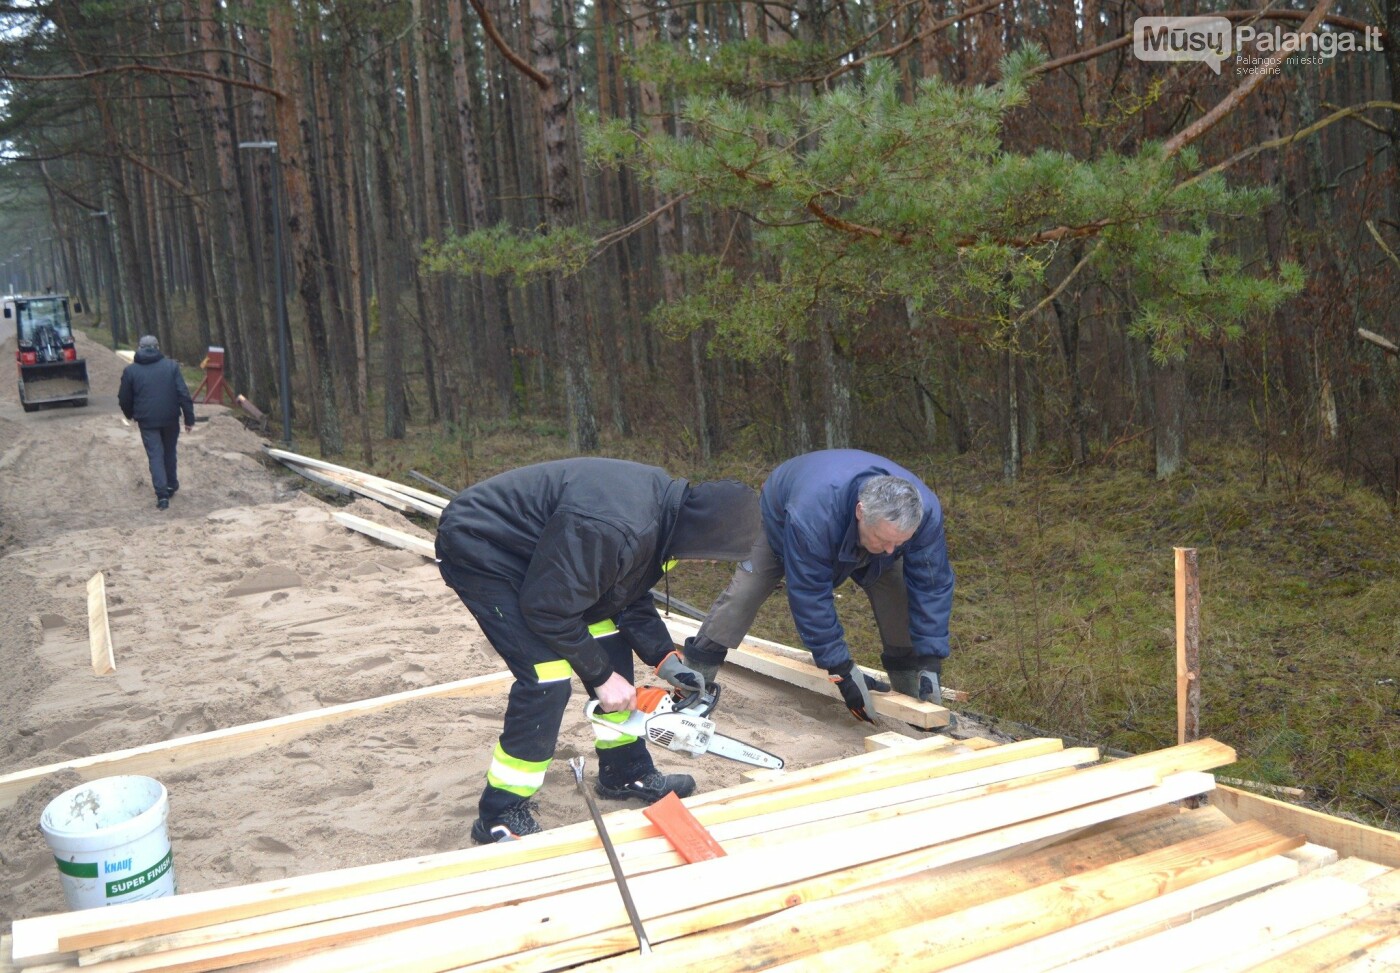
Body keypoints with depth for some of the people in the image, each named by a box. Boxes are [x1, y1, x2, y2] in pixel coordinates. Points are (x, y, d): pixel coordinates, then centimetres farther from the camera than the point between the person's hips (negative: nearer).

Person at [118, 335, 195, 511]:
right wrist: (189, 418, -1)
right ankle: (171, 486, 31)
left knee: (155, 455, 1)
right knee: (169, 452, 19)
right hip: (170, 419, 1)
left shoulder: (130, 371, 0)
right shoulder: (171, 366, 0)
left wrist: (130, 414, 26)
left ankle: (162, 494, -10)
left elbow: (124, 399, 6)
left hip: (147, 420, -1)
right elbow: (184, 394, -5)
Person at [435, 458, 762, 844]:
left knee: (610, 640, 10)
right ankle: (499, 819, -1)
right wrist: (601, 676, -15)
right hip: (479, 551, -10)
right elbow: (548, 609, -26)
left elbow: (630, 593, 7)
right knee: (547, 680, -16)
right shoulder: (615, 528, -36)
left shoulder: (665, 500, -6)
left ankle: (624, 772, 25)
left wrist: (665, 659, -1)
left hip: (536, 552, 10)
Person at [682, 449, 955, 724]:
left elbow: (931, 585, -29)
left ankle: (909, 690, 0)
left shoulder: (926, 512, -38)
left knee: (898, 592, -15)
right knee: (744, 592, -13)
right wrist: (842, 671, -36)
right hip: (780, 522, -3)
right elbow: (809, 595, -41)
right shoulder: (812, 515, -50)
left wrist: (930, 662, -32)